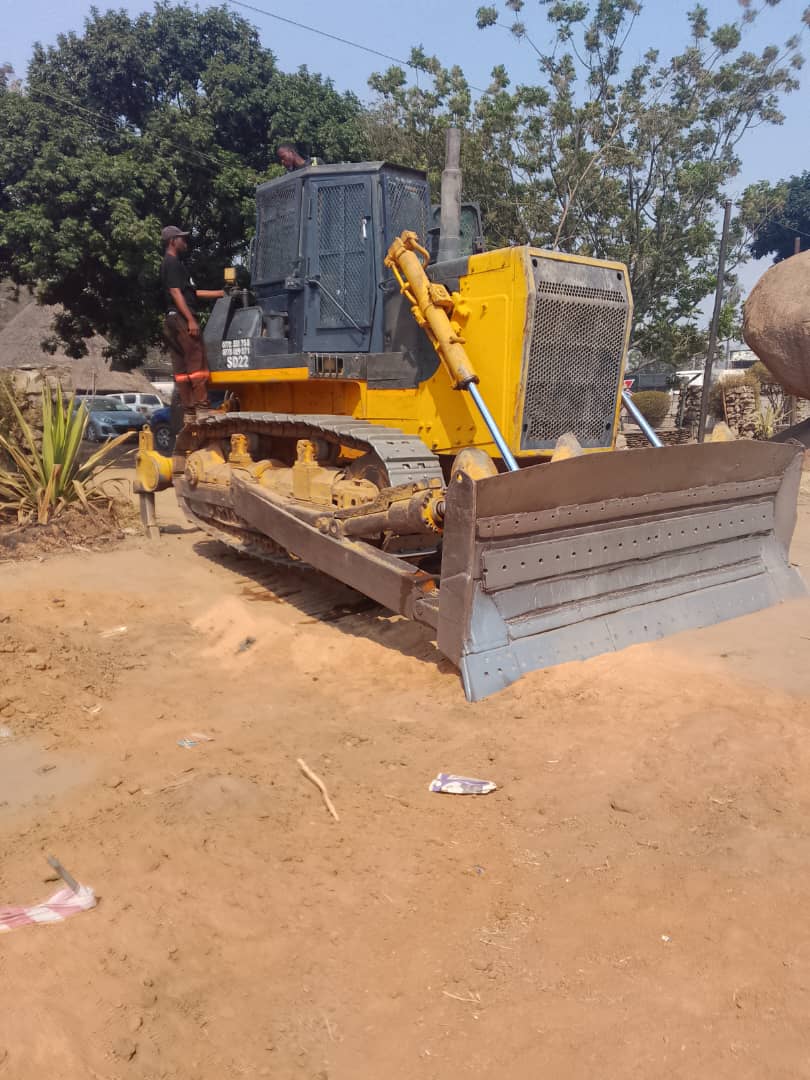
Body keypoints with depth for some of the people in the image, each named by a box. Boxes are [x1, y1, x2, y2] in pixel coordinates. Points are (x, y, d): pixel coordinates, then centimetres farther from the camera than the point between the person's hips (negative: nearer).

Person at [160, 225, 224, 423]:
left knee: (182, 370, 5)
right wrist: (191, 320, -22)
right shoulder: (172, 263, -5)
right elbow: (175, 292, -15)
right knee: (198, 364, -13)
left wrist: (220, 293, 29)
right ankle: (202, 410, -17)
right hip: (181, 318, -10)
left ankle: (189, 414, 5)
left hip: (173, 322, 10)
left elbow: (191, 293, 27)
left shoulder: (174, 263, 26)